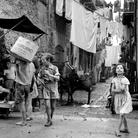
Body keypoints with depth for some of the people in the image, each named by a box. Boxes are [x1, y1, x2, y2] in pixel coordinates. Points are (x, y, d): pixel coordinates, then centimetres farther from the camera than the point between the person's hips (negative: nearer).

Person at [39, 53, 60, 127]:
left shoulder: (54, 68, -3)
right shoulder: (42, 69, 6)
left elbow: (57, 78, -14)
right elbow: (40, 77, 21)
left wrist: (49, 74, -22)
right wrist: (42, 81, 3)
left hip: (53, 88, -1)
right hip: (46, 88, 1)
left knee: (53, 106, 4)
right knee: (47, 105, -9)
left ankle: (50, 119, 21)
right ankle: (49, 120, 1)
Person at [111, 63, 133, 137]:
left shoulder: (125, 79, -14)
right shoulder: (114, 79, -2)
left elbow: (122, 88, -26)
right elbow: (112, 90, -6)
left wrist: (119, 80, -21)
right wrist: (119, 90, -21)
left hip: (125, 98, -4)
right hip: (118, 98, 5)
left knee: (122, 114, -12)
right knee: (123, 114, 15)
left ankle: (118, 130, -2)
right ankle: (126, 128, 30)